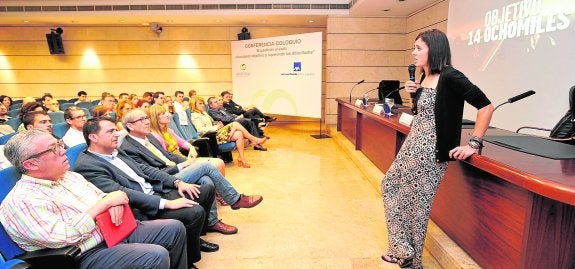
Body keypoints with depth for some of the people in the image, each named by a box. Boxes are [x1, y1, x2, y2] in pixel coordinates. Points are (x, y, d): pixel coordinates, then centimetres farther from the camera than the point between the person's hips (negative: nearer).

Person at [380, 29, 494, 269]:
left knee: (416, 202, 3)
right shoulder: (424, 78, 9)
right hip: (412, 145, 10)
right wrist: (413, 93, 3)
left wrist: (474, 144, -18)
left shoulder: (450, 77, -17)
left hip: (429, 151, -10)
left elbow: (486, 106, -19)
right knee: (390, 186, 17)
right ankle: (402, 250, 30)